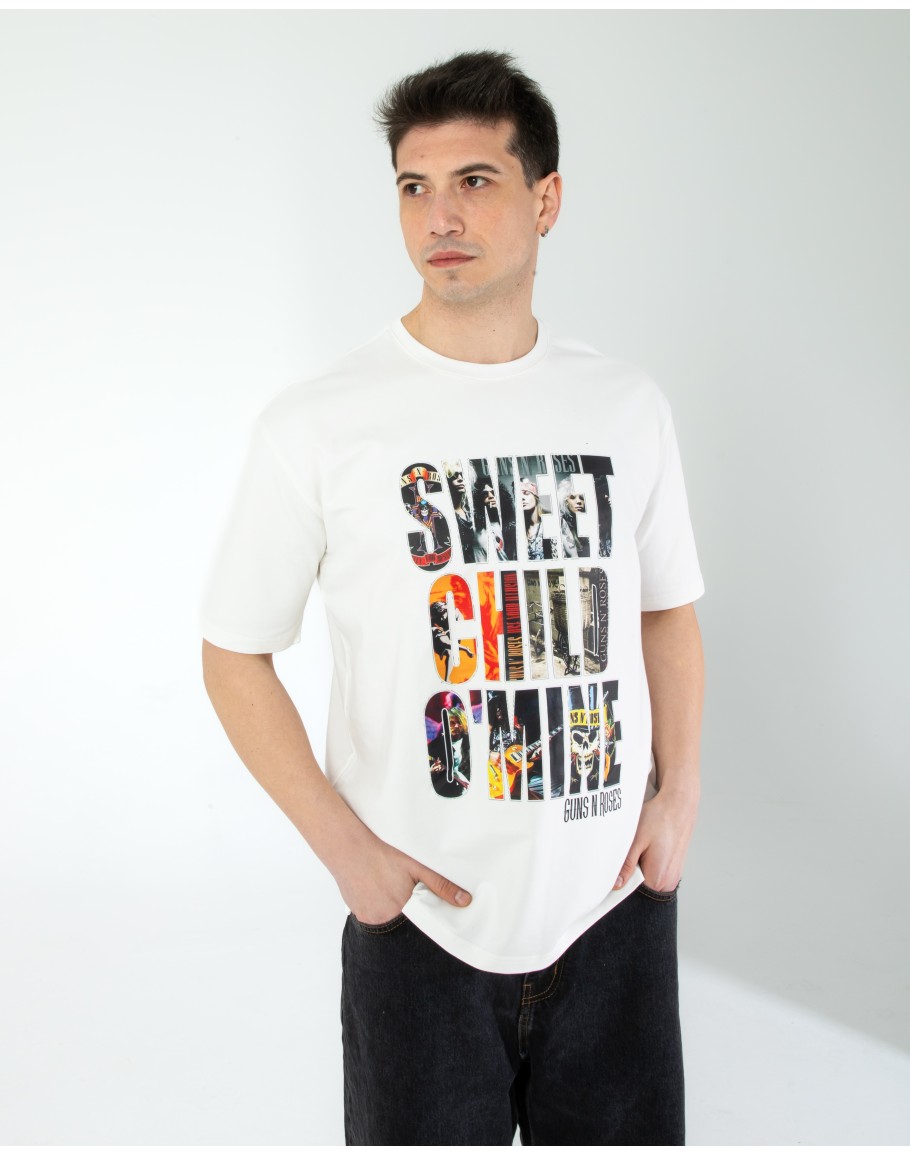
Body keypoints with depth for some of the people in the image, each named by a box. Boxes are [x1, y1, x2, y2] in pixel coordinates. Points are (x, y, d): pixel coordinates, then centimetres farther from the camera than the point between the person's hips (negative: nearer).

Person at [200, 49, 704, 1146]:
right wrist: (345, 847, -10)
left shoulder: (627, 406, 2)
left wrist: (678, 798, 1)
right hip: (423, 916, -2)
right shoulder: (314, 424, -9)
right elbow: (233, 653, -3)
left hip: (615, 904, 3)